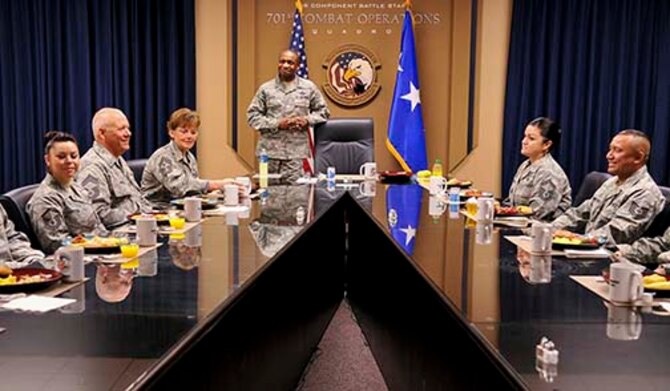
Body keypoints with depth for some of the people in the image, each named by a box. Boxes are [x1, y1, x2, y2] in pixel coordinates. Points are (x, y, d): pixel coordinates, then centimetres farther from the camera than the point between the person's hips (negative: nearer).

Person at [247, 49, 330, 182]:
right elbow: (252, 116, 3)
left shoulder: (309, 87, 8)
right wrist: (277, 124, -9)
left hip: (296, 153, 0)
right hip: (269, 152, 1)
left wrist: (307, 120, -5)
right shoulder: (266, 89, 5)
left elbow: (323, 111, 15)